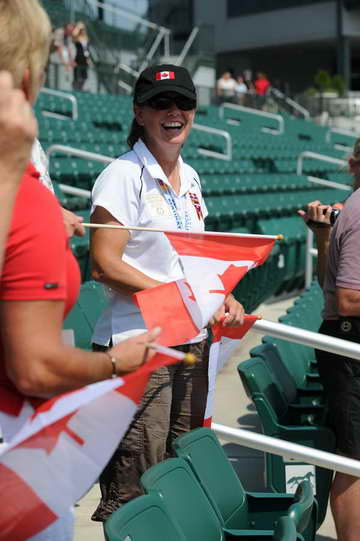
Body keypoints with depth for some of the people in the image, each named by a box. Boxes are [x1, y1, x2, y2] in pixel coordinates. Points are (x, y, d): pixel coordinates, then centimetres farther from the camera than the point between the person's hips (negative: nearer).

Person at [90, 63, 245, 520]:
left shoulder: (189, 177, 14)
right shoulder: (123, 175, -9)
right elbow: (104, 265, -15)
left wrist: (223, 298, 3)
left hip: (192, 342, 8)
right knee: (134, 489, -5)